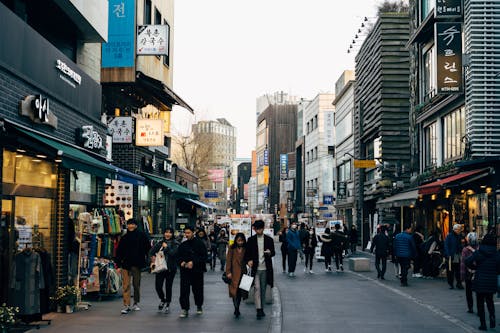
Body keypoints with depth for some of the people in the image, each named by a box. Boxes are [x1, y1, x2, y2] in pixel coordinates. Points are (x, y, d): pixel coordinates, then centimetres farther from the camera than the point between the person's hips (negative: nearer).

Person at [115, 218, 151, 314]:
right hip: (126, 264, 1)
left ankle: (136, 303, 26)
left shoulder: (142, 235, 0)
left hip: (137, 264, -1)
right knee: (126, 285, -5)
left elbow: (148, 249, 1)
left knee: (136, 285, 11)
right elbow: (119, 251, 9)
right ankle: (126, 305, -5)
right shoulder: (124, 237, 7)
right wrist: (118, 264, 3)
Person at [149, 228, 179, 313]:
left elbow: (173, 253, -19)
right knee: (158, 286, 0)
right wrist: (153, 257, -5)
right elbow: (151, 251, 13)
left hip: (170, 268, -3)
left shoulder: (175, 244, -3)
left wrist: (166, 247, -11)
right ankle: (163, 300, 28)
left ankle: (167, 304, 19)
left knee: (168, 286, 2)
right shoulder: (160, 243, 8)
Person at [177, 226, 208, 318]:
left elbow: (204, 256, -9)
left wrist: (193, 262, -18)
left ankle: (199, 306, 29)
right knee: (184, 290, -8)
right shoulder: (182, 245, 11)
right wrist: (181, 262, -4)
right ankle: (184, 309, -5)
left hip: (197, 271, -2)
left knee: (198, 289, 9)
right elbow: (178, 256, 18)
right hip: (185, 271, 2)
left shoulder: (200, 243, -3)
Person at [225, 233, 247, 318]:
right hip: (234, 273, -3)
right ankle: (236, 309, -10)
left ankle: (237, 309, 18)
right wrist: (228, 272, -9)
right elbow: (228, 260, -3)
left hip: (242, 273, 3)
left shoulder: (245, 249, 6)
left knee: (240, 291, 4)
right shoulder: (232, 249, -1)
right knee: (235, 291, -10)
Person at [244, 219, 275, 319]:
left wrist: (270, 253, -18)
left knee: (263, 289, 9)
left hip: (265, 269, 1)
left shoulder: (269, 240, 5)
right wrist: (248, 260, -14)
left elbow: (273, 253, 6)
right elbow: (247, 253, 7)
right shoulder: (251, 240, 4)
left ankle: (262, 308, 21)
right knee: (257, 288, -12)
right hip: (255, 268, -1)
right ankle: (258, 310, -16)